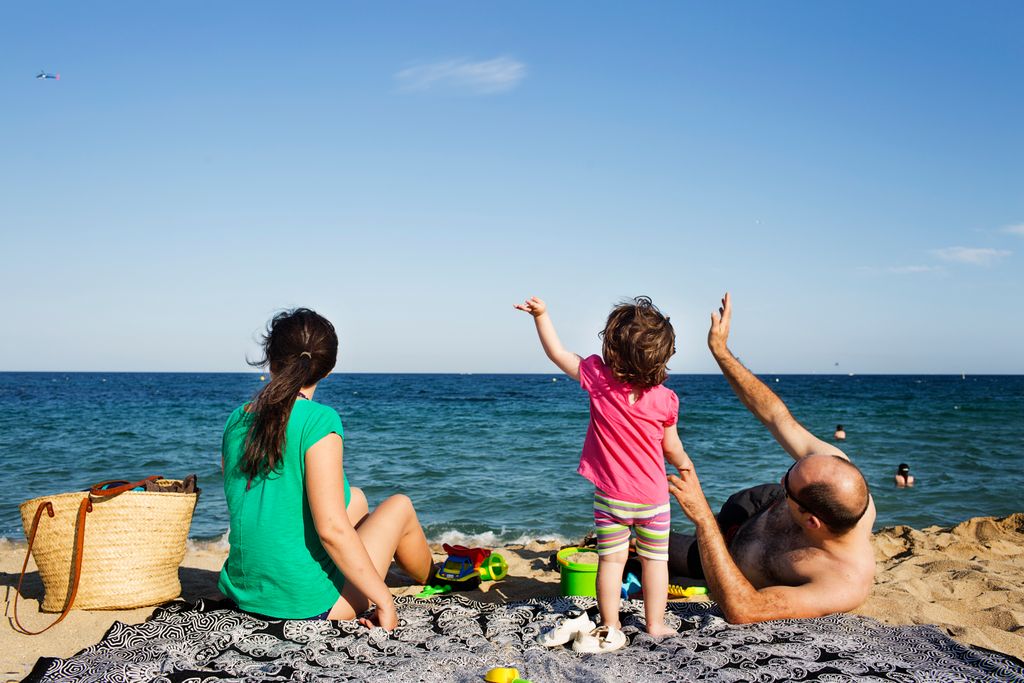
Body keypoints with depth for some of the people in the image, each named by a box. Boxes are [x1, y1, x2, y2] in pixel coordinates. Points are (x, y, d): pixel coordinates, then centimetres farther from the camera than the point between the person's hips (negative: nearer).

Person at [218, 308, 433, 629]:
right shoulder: (319, 420, -20)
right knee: (399, 506, 16)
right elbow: (331, 528, -25)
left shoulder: (236, 421, 1)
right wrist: (383, 599, -17)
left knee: (355, 498, 26)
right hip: (308, 605, -7)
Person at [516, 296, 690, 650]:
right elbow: (672, 448, 1)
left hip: (611, 497, 0)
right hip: (653, 496, 0)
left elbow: (557, 353, -3)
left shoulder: (598, 377, -13)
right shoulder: (665, 399, -10)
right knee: (655, 559, 13)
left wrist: (541, 315, 2)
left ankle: (610, 630, 13)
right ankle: (655, 625, 20)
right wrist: (686, 465, 22)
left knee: (611, 560, 9)